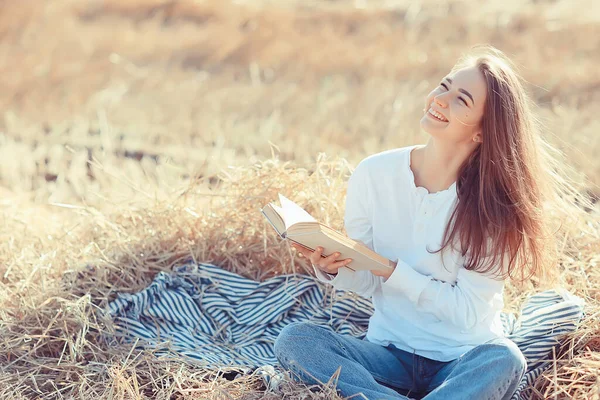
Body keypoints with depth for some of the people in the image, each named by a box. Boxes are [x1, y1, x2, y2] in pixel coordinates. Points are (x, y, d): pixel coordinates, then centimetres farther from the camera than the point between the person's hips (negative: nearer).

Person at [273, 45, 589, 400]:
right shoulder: (374, 174, -6)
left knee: (503, 360, -36)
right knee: (294, 339, -24)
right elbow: (366, 283, 1)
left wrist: (391, 270, -22)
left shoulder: (495, 203, -12)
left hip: (465, 359, -2)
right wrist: (333, 268, -20)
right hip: (389, 353, 2)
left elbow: (468, 310, -14)